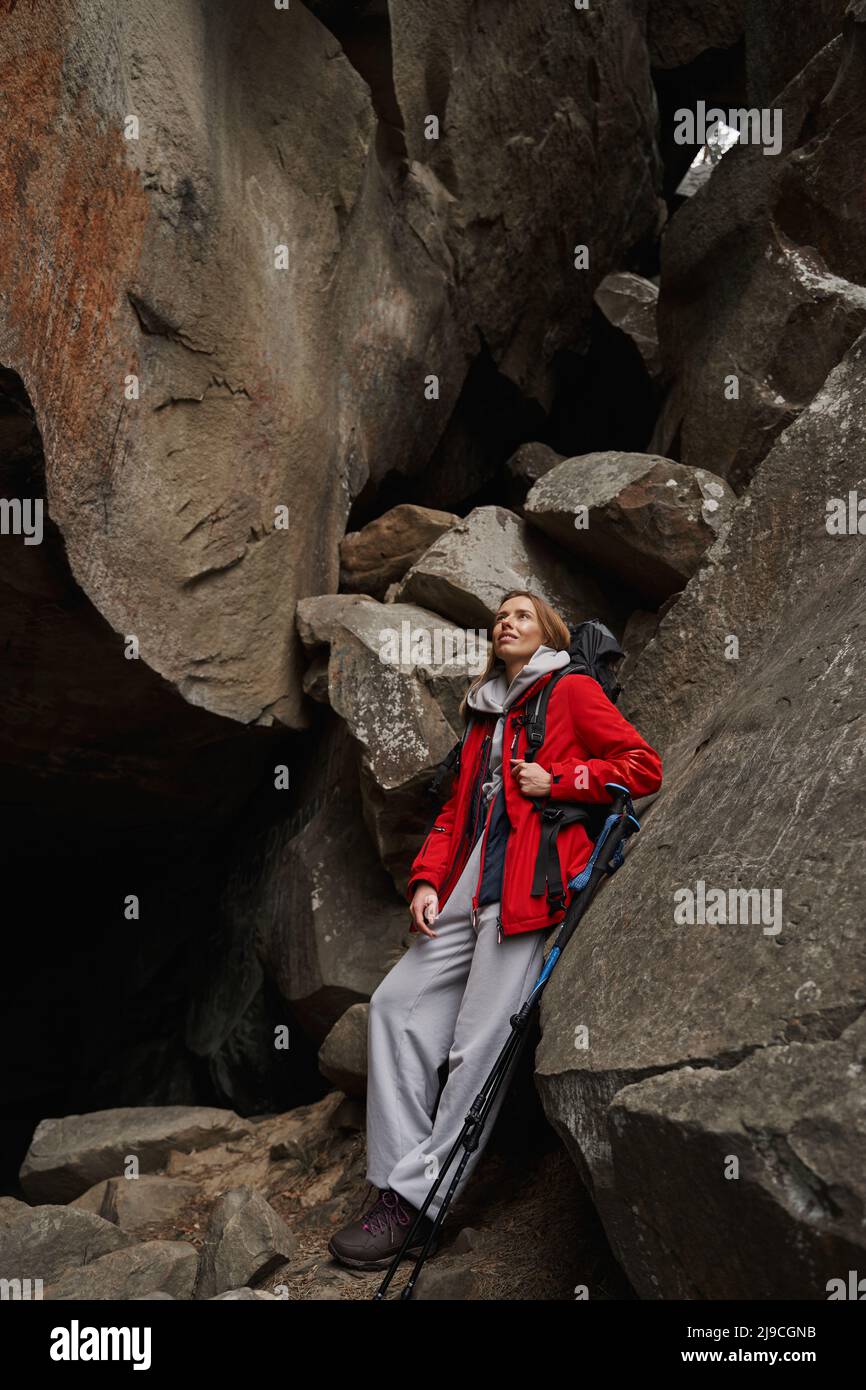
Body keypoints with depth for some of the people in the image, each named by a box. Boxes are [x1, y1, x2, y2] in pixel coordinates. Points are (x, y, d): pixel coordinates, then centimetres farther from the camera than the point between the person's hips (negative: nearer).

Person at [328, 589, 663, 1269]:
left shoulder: (573, 691, 7)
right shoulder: (485, 715, 27)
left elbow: (644, 767, 0)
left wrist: (556, 780, -7)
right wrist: (427, 879, 7)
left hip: (530, 882, -8)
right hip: (469, 886, 8)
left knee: (480, 1044, -12)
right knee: (396, 1003, -3)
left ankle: (416, 1199, -9)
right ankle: (395, 1176, -2)